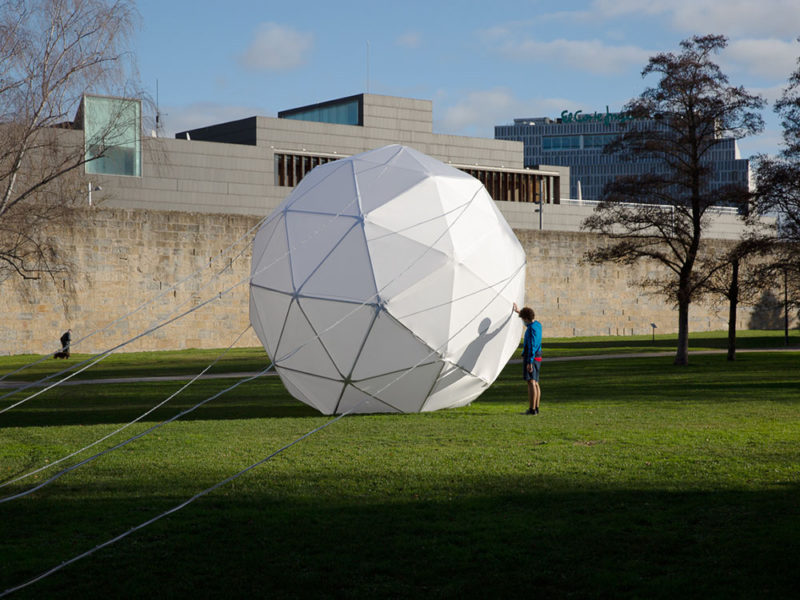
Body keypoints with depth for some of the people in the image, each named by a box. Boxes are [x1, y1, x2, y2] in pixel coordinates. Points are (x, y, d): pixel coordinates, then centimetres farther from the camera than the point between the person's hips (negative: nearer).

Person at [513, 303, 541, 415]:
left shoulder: (532, 328, -18)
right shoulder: (538, 324, 10)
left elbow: (532, 346, -24)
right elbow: (530, 321, 36)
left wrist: (529, 362, -26)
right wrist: (519, 311, 42)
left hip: (530, 357, -10)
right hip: (537, 358, 10)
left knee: (531, 383, -11)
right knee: (535, 383, 12)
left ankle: (532, 409, -14)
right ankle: (536, 408, 14)